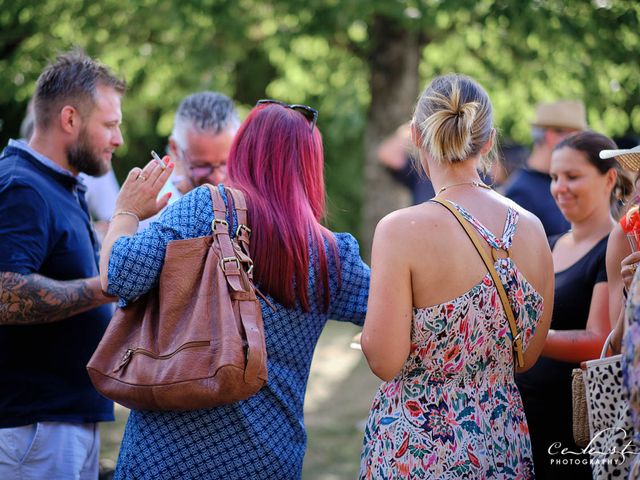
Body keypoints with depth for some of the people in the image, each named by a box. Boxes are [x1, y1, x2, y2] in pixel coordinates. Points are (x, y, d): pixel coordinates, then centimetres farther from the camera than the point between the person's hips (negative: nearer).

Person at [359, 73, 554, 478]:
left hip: (416, 447, -4)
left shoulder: (402, 230, -16)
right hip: (505, 448, 4)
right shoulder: (532, 228, -1)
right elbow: (529, 356, 8)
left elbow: (385, 362, -15)